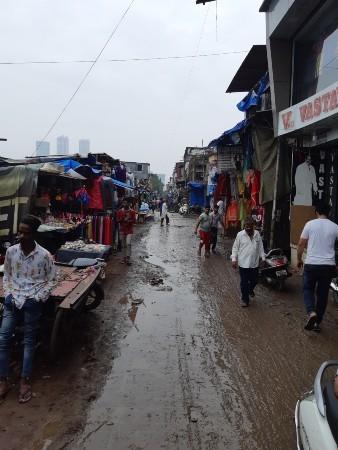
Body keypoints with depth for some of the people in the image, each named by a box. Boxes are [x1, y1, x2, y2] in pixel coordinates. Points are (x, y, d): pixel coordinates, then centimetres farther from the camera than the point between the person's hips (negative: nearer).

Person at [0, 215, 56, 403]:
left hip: (32, 301, -3)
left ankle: (25, 381, 17)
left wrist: (38, 299, -9)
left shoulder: (44, 255, -12)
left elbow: (51, 281, -2)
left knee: (29, 341, 5)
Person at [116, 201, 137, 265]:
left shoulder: (132, 212, -2)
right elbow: (117, 220, 2)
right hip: (122, 230, 2)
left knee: (128, 244, -16)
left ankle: (128, 259, -14)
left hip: (129, 230, -2)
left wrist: (129, 220, -20)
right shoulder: (120, 212, 2)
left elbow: (134, 221, -1)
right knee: (123, 245, 8)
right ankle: (124, 258, 21)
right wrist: (123, 219, -17)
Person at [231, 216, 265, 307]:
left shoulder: (257, 234, 3)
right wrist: (234, 259, -8)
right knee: (244, 282, 3)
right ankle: (245, 299, 19)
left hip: (255, 263, 3)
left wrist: (263, 258, 7)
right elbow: (235, 248, -2)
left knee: (254, 280, 13)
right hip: (243, 263, -3)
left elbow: (260, 247, 9)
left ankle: (250, 289, 46)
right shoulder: (240, 234, -6)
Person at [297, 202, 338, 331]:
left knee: (308, 289, 15)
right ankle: (317, 322, 19)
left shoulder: (310, 224, -3)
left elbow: (301, 244, -1)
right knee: (323, 294, 13)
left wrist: (299, 259, 14)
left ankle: (311, 313, -11)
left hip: (311, 264, -2)